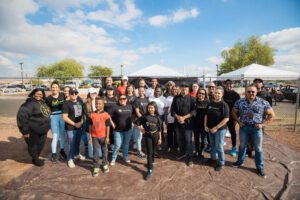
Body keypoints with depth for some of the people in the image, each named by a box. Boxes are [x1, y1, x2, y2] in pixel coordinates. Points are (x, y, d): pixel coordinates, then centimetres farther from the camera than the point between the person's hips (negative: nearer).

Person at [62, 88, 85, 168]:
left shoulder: (80, 102, 5)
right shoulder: (66, 104, -14)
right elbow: (65, 117, -16)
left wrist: (81, 121, -1)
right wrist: (74, 124, -16)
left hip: (79, 126, 6)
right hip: (70, 128, -6)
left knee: (78, 142, 21)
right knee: (71, 144, 2)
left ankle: (77, 154, 43)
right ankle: (70, 159, 21)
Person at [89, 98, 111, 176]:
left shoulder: (106, 115, -11)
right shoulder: (92, 115, -3)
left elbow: (107, 127, -8)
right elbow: (90, 126, 3)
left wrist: (107, 137, -9)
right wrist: (90, 137, 2)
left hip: (103, 136, -1)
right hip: (95, 137, 2)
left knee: (104, 151, 15)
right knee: (95, 152, 7)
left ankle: (105, 164, 34)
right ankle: (96, 167, 20)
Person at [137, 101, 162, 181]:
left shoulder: (157, 117, -5)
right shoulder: (145, 116, -8)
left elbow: (159, 129, -1)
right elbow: (138, 122, 6)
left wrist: (160, 138, 0)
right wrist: (141, 129, -3)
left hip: (155, 135, 1)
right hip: (147, 135, -1)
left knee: (153, 151, 15)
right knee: (149, 152, -2)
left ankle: (151, 162, 40)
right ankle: (150, 170, 1)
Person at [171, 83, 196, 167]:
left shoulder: (191, 98, -2)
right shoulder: (176, 98, 5)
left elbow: (194, 111, -7)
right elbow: (172, 110, 4)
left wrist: (184, 117, -15)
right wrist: (178, 117, -12)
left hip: (188, 122, -3)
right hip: (178, 122, 3)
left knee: (188, 140, -4)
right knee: (180, 139, 11)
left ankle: (189, 158, 8)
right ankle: (183, 153, 32)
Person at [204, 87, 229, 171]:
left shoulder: (224, 105, -14)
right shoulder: (210, 104, 3)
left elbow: (226, 119, -19)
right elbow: (206, 115, 9)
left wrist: (216, 127, -20)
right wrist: (205, 125, -1)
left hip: (220, 129, -5)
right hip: (210, 128, 5)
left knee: (219, 146, 4)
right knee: (212, 145, 20)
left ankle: (221, 163, 22)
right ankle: (212, 158, 39)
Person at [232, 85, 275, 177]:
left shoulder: (263, 102, -7)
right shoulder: (240, 102, -2)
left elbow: (271, 115, -1)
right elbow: (234, 112, 9)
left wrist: (263, 124, -9)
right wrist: (239, 121, -2)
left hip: (256, 128, -1)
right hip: (244, 127, 2)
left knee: (258, 148, 10)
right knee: (242, 145, 17)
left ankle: (260, 167, 27)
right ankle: (240, 161, 36)